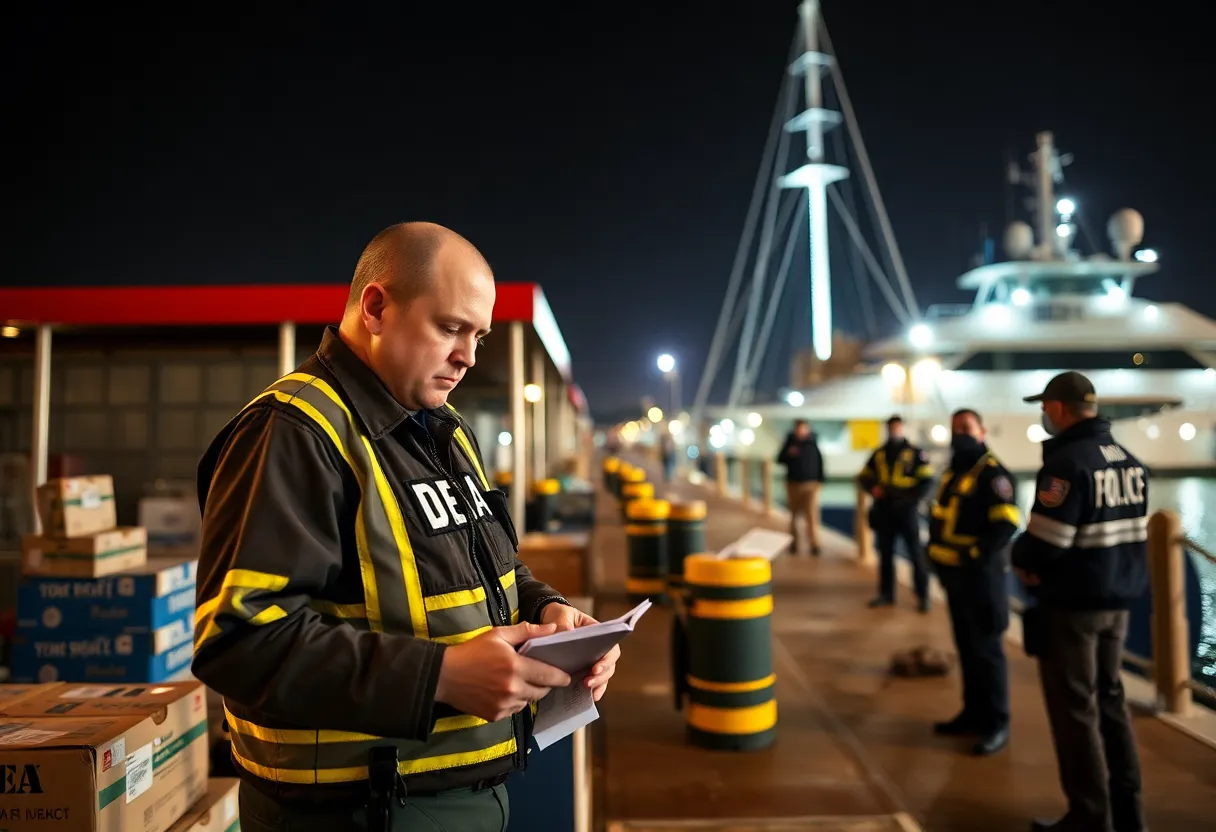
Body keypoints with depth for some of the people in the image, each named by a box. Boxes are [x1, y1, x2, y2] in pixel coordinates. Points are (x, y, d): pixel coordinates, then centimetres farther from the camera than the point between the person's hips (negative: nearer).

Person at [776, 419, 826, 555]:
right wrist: (788, 454, -13)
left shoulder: (813, 443, -1)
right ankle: (795, 542, 16)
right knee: (794, 515, 7)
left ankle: (815, 544, -9)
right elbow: (780, 460, 6)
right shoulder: (790, 442, 2)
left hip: (810, 484, -2)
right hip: (793, 484, 2)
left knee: (812, 515, -10)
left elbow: (820, 462, 5)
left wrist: (820, 480, 2)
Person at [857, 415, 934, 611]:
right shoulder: (878, 455, 12)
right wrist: (872, 488, -3)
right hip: (884, 511, 4)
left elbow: (927, 481, -6)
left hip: (907, 511, -4)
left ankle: (923, 596, 5)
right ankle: (886, 594, 19)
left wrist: (910, 499, -17)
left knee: (916, 553, -3)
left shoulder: (915, 453, -1)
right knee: (885, 553, 10)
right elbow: (864, 477, 18)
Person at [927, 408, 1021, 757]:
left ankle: (996, 724, 7)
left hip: (980, 574, -9)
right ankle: (974, 714, 26)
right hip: (955, 574, 9)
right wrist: (937, 554, 13)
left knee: (987, 649, -2)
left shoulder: (992, 473, -13)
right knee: (966, 647, 15)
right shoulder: (953, 472, 16)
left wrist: (976, 556, -23)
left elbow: (1007, 523, -23)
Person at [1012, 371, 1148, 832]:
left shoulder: (1067, 462, -20)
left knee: (1075, 709, 4)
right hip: (1119, 601, 8)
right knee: (1109, 699, 19)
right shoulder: (1130, 462, 8)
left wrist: (1020, 558, -3)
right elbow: (1133, 533, 11)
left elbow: (1042, 544, -22)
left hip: (1072, 605, -8)